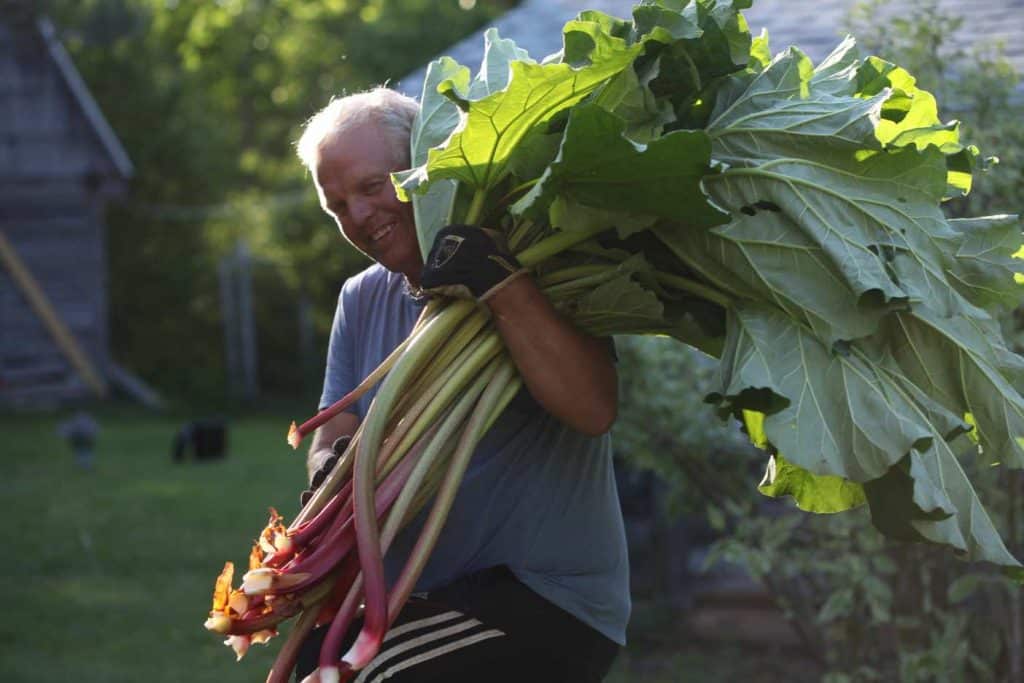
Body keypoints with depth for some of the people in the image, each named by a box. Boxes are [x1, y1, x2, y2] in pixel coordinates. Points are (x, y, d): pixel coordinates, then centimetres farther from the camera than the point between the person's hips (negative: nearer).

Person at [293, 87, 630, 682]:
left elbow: (594, 410, -22)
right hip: (426, 597, 6)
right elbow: (333, 437, 5)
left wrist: (503, 286, -29)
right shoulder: (363, 299, 11)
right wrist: (334, 470, -19)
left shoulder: (530, 264, -8)